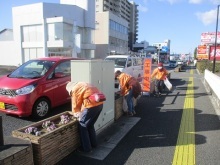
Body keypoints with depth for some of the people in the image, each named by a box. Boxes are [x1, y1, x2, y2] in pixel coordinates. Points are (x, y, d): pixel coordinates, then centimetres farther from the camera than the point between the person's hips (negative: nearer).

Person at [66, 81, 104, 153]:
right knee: (90, 125, 23)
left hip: (92, 105, -9)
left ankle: (86, 148, 15)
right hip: (100, 103, 9)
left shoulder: (75, 89, -1)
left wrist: (76, 114, 22)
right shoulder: (82, 85, 25)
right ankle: (94, 144, 35)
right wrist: (80, 113, 26)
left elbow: (76, 104, 4)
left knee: (82, 126, 7)